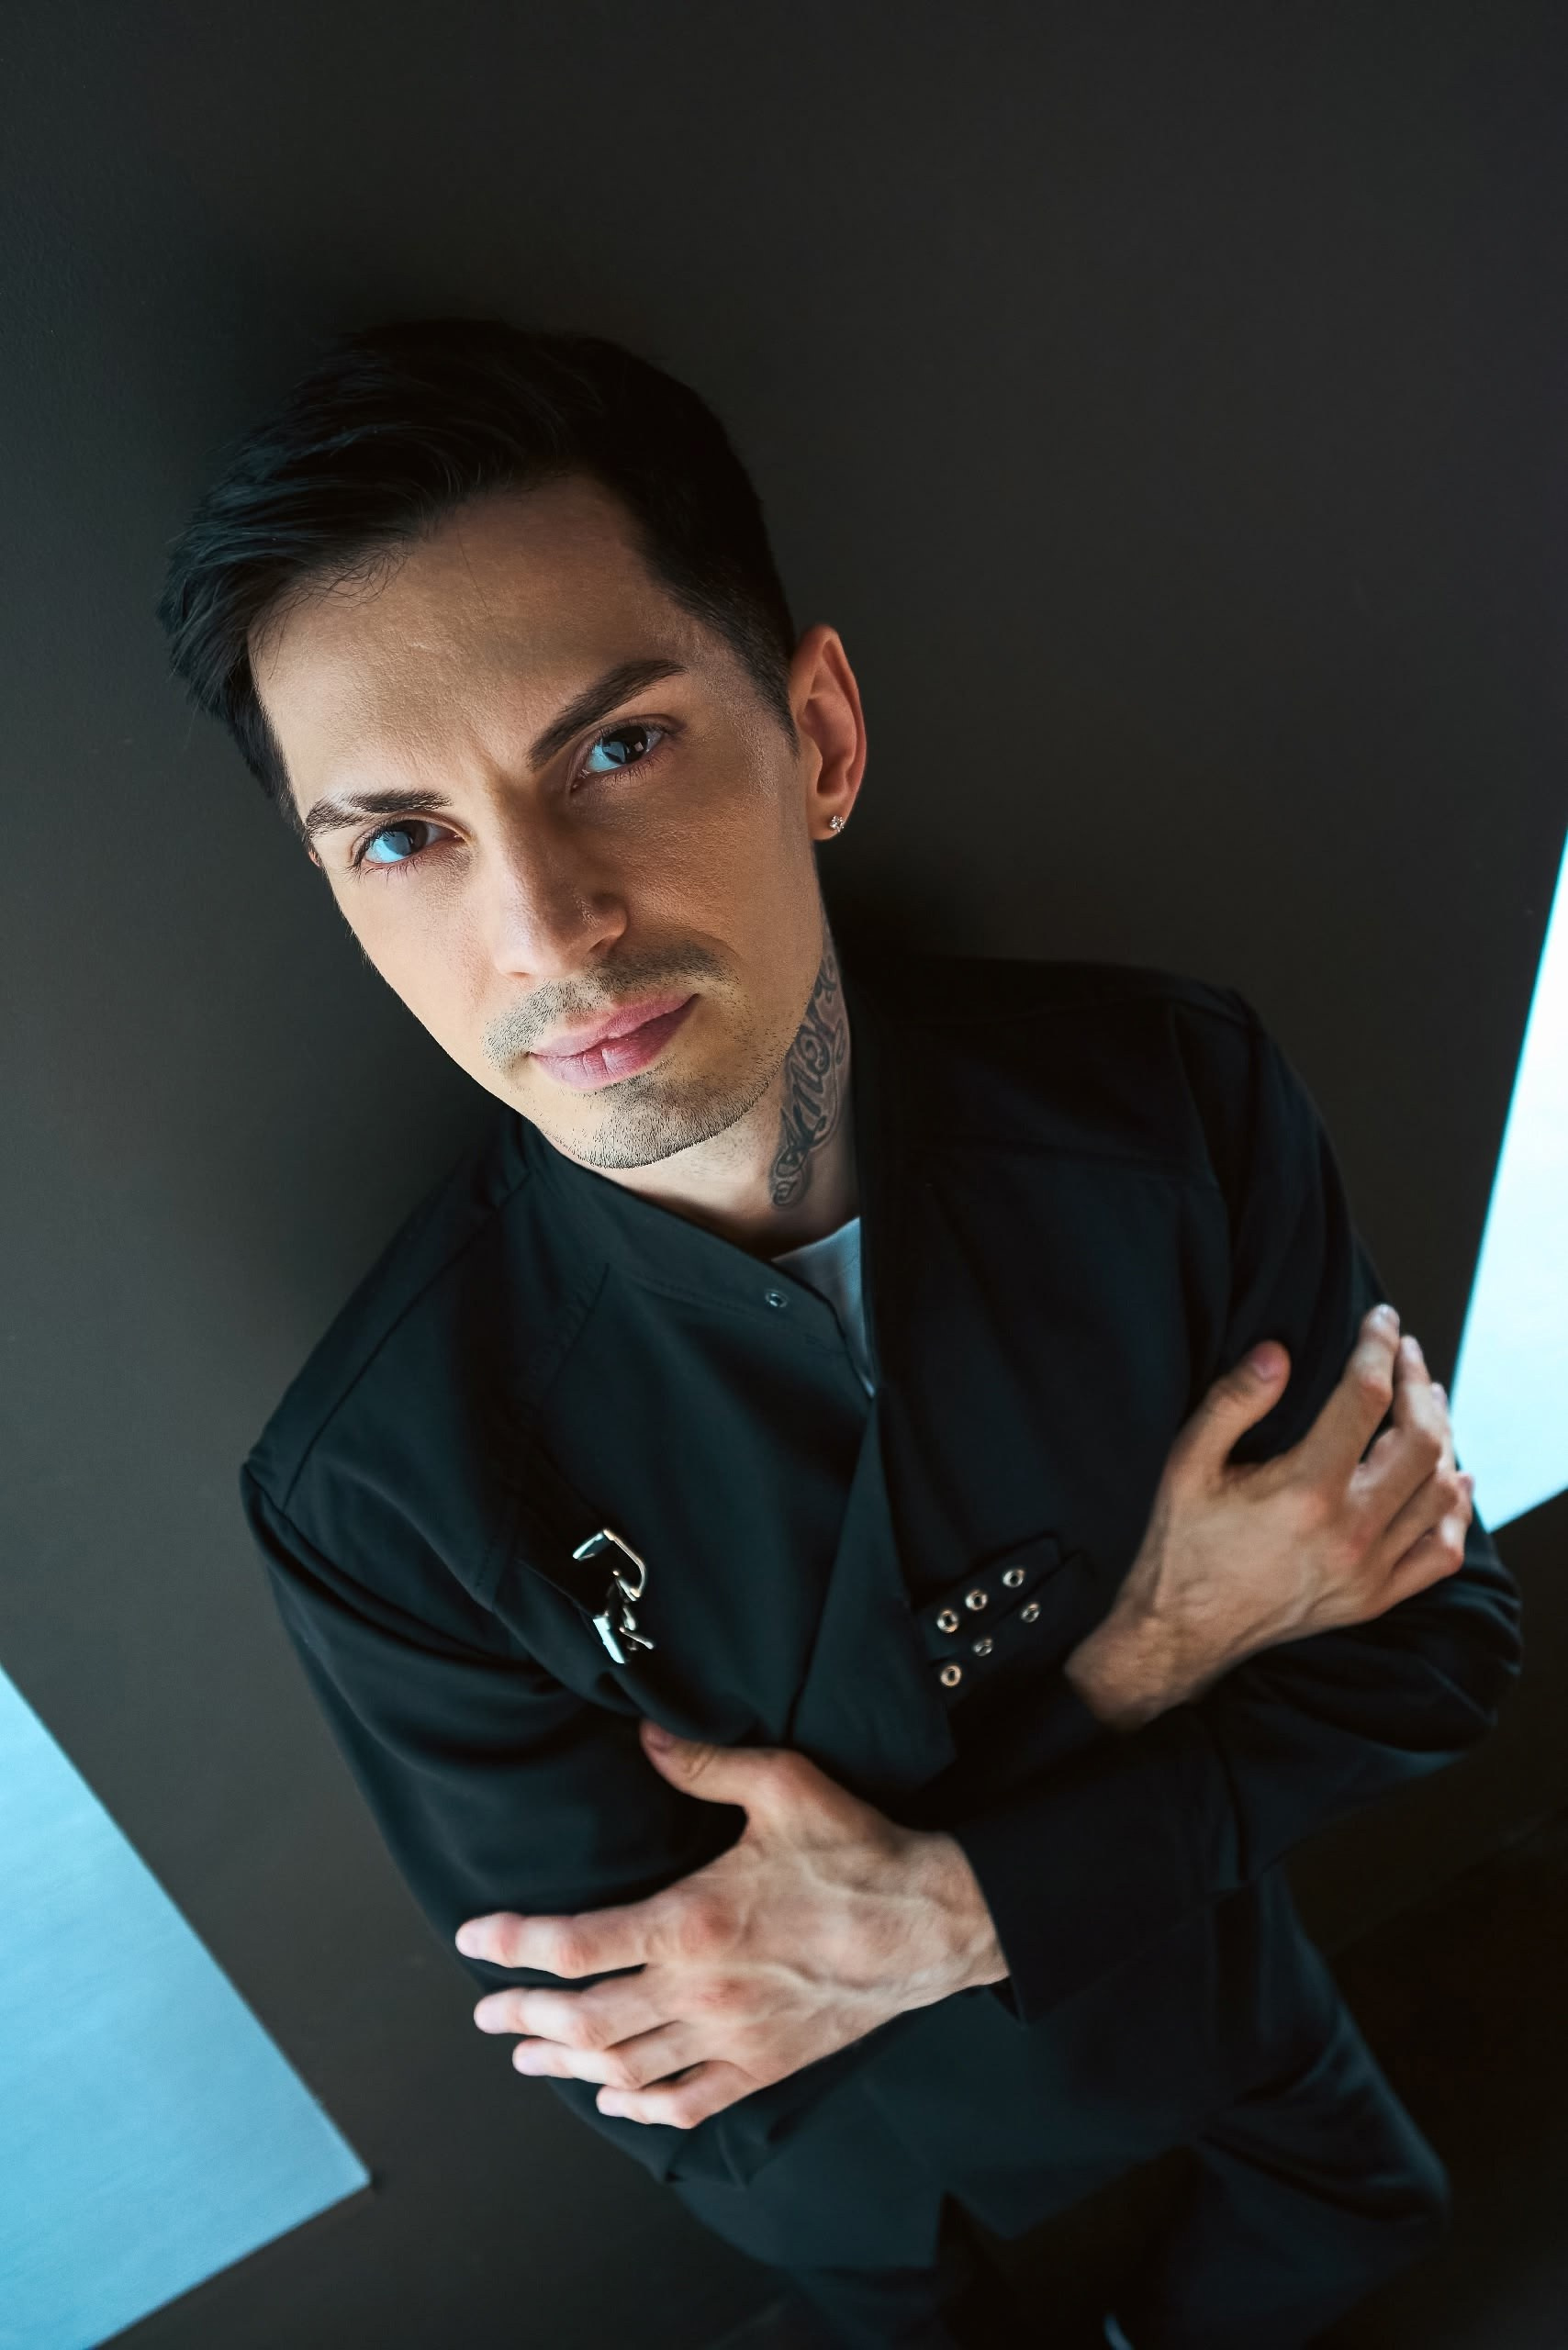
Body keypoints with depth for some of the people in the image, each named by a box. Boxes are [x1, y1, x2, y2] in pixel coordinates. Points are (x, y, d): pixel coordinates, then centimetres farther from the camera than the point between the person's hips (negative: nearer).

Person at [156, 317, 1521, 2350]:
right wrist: (1146, 1662, -33)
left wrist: (947, 1903, -32)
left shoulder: (1182, 1098, -27)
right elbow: (679, 2088, -24)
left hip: (1207, 1975, 3)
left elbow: (1440, 1629, -18)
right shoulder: (375, 1504, -33)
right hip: (861, 2173, -2)